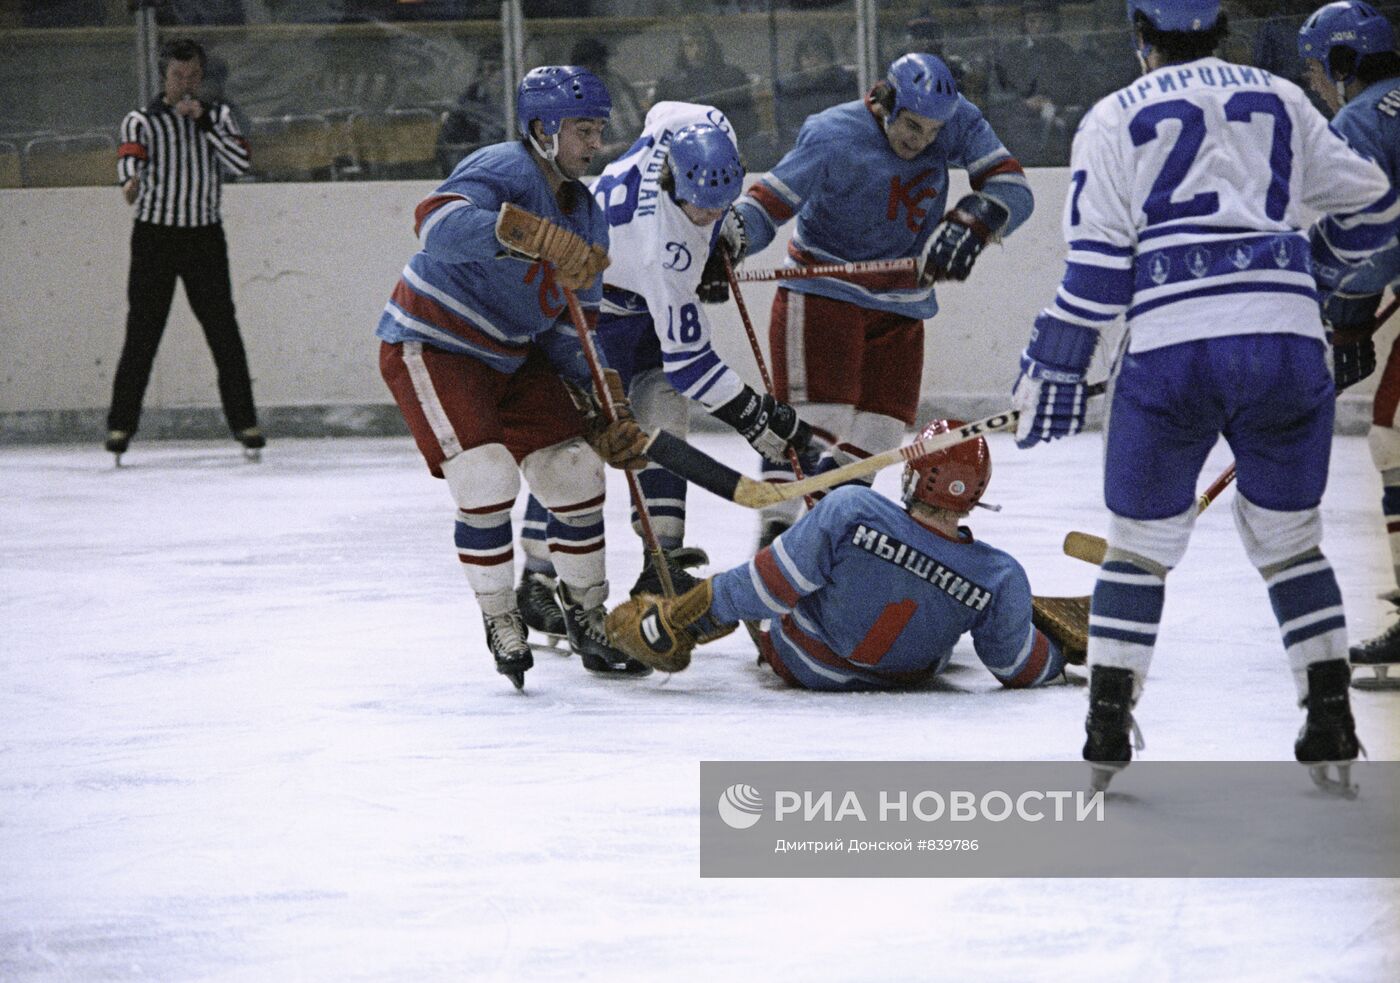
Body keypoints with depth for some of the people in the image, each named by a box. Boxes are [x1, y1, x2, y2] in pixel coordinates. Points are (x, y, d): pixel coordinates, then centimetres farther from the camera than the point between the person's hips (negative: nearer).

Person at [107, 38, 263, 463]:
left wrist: (203, 121, -14)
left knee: (224, 332, 0)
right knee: (142, 333, -4)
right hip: (154, 234, -2)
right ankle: (121, 424, 1)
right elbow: (130, 157, -19)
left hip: (205, 236, 2)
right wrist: (131, 182, -42)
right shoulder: (141, 121, 1)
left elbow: (241, 162, -6)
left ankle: (244, 423, 7)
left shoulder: (217, 117, 9)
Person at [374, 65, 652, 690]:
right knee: (487, 480, -21)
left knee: (577, 475, 1)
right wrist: (534, 236, -54)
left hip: (512, 356, 8)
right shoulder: (505, 171, -20)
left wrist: (609, 419, 0)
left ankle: (588, 620, 17)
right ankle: (500, 625, -3)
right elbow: (439, 222, -42)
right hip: (429, 348, -8)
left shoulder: (586, 218, 8)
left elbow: (573, 334, 11)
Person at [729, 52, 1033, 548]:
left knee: (879, 432, 2)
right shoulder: (834, 138, -20)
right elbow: (768, 201, -19)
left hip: (901, 304, 5)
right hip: (823, 290, -5)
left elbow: (1013, 189, -10)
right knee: (815, 415, -16)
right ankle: (776, 534, -12)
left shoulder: (958, 123, -7)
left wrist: (970, 222, -28)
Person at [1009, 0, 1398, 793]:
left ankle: (1108, 734, 8)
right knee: (1291, 543, 15)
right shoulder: (1283, 102, 16)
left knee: (1141, 544, 11)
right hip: (1288, 340, 2)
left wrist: (1055, 369, 7)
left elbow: (1098, 264, 2)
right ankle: (1333, 734, 9)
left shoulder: (1114, 119, 10)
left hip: (1172, 351, -2)